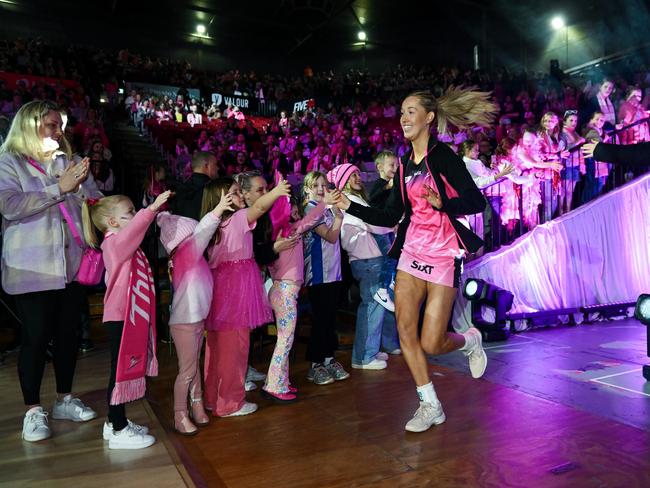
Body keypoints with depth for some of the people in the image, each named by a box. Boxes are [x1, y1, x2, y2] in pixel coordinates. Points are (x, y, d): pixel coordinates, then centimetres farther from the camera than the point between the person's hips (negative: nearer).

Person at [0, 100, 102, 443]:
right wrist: (59, 188, -19)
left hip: (71, 264, 4)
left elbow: (96, 201, 8)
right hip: (32, 267, -4)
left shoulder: (69, 162, 11)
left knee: (69, 333, 11)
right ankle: (33, 410, 15)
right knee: (35, 337, 0)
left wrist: (81, 186, -13)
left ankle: (64, 399, 26)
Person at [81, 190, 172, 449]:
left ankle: (115, 422, 29)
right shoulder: (114, 243, -15)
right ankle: (118, 431, 7)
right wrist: (152, 208, -41)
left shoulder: (124, 243, 16)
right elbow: (134, 227, -32)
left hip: (132, 316, 10)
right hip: (120, 318, -10)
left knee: (127, 369, 16)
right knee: (121, 371, -2)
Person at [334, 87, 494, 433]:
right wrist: (349, 206, 6)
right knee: (405, 329, -1)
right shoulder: (405, 165, 12)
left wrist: (442, 202, -31)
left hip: (443, 256, -6)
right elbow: (391, 217, 11)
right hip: (412, 253, 7)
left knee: (430, 344, -6)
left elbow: (477, 202, -14)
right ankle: (430, 405, 15)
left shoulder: (443, 156, -9)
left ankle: (470, 340, 29)